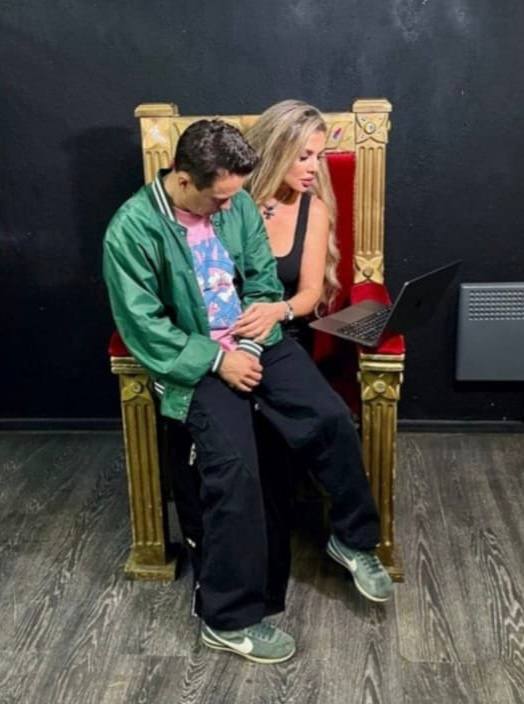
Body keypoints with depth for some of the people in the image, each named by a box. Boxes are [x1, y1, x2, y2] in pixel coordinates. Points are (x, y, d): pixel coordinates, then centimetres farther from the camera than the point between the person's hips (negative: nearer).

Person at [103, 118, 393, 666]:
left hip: (256, 343, 5)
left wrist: (255, 328, -8)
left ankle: (353, 538, 14)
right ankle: (230, 619, -7)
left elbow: (263, 276, 11)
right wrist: (217, 359, -17)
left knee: (332, 419, -14)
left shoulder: (237, 204, 3)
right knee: (234, 462, -25)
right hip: (192, 360, -5)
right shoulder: (132, 229, -14)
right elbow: (144, 326, -13)